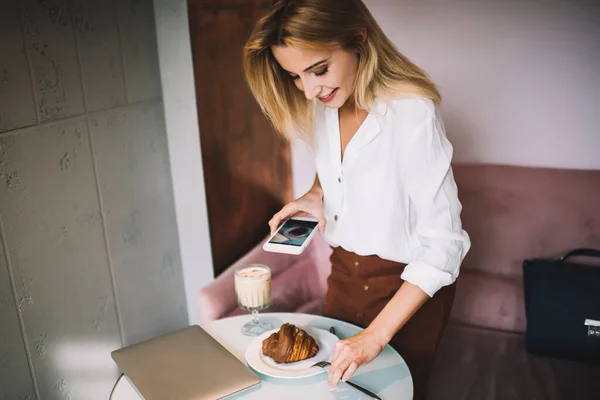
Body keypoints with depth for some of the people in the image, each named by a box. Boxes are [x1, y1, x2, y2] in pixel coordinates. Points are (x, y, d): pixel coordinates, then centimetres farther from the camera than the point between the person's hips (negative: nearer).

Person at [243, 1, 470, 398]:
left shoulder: (413, 114, -28)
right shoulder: (322, 104, -6)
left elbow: (443, 244, -26)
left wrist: (376, 335, -28)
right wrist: (314, 195, -5)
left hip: (409, 286, -6)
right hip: (345, 271, 6)